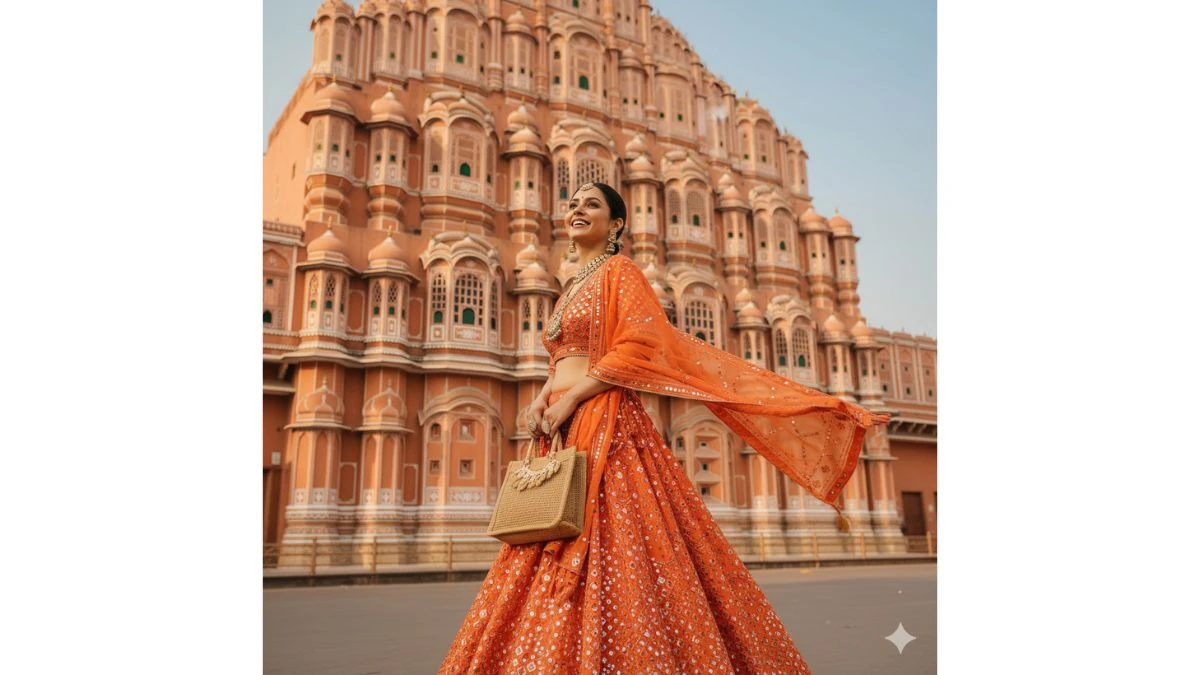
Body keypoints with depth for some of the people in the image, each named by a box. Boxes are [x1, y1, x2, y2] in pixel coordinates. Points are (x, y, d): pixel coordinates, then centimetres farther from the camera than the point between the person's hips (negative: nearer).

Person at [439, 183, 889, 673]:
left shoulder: (620, 271, 2)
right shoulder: (570, 289, 24)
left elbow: (637, 349, -12)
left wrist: (570, 399, -14)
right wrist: (542, 398, 3)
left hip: (606, 427, -8)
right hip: (562, 433, 8)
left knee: (611, 560, -13)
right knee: (555, 566, 3)